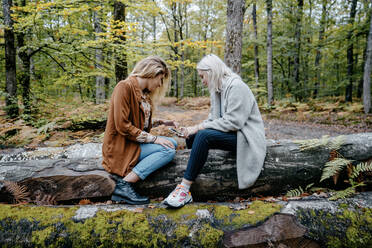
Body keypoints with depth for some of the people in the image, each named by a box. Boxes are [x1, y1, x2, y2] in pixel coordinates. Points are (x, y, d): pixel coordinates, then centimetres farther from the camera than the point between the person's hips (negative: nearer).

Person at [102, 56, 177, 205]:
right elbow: (122, 126, -21)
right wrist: (153, 139, -19)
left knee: (172, 143, -5)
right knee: (168, 151, -19)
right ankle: (124, 185, -22)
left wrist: (162, 123, 9)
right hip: (120, 147, -9)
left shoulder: (144, 93, 14)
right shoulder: (125, 87, -14)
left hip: (137, 141, 9)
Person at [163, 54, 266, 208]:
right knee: (191, 138, -6)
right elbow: (213, 119, 13)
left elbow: (234, 121, -23)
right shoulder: (217, 89, 14)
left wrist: (201, 127, -20)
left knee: (203, 135, -29)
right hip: (229, 134, 9)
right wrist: (193, 128, -5)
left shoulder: (236, 86, -14)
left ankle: (184, 188, -27)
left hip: (244, 137, -9)